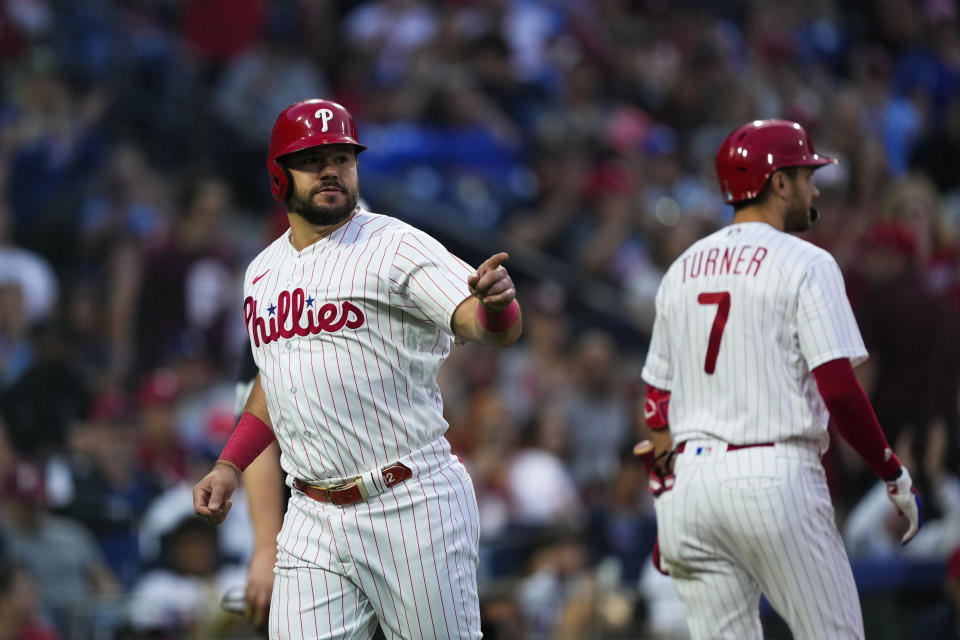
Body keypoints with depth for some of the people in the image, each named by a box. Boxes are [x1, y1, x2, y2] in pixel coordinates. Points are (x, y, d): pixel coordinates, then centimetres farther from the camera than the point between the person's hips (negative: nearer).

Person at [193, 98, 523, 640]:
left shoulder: (396, 247, -7)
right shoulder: (263, 272, 14)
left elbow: (495, 329, -20)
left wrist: (496, 300, -43)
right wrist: (230, 466, 19)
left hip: (412, 506, -5)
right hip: (313, 522, 5)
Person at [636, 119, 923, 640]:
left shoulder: (682, 270, 16)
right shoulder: (805, 264, -4)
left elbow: (658, 400, 17)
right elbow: (839, 391, -13)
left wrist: (665, 504, 23)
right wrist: (894, 476, -3)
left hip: (688, 478, 6)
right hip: (773, 476, -6)